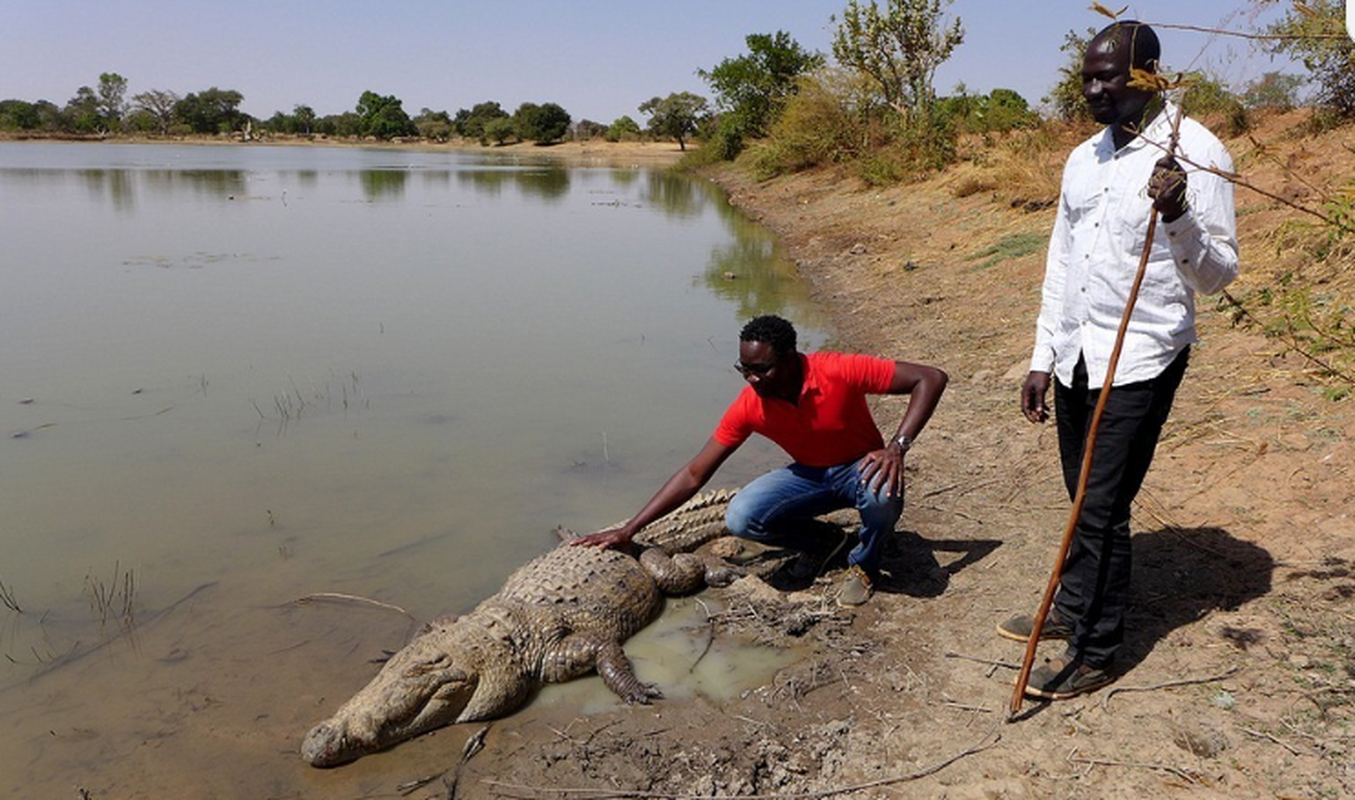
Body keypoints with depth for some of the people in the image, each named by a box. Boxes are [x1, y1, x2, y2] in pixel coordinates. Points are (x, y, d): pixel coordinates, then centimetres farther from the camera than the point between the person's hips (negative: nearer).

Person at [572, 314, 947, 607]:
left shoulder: (839, 372, -29)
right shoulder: (748, 407, -19)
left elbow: (931, 378, -25)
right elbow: (694, 475, -15)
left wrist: (897, 448, -37)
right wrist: (628, 530, -19)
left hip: (860, 469, -2)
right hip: (809, 475, 2)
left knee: (883, 493, -39)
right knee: (740, 518, -25)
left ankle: (864, 565, -5)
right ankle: (818, 543, 4)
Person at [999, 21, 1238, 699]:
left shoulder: (1194, 153, -9)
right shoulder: (1083, 159, 11)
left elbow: (1217, 274, -11)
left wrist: (1178, 215, -30)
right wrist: (1042, 358, 13)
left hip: (1141, 360, -6)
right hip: (1076, 355, 6)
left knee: (1102, 508, -4)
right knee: (1084, 500, 15)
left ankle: (1094, 653, 9)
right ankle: (1073, 612, 29)